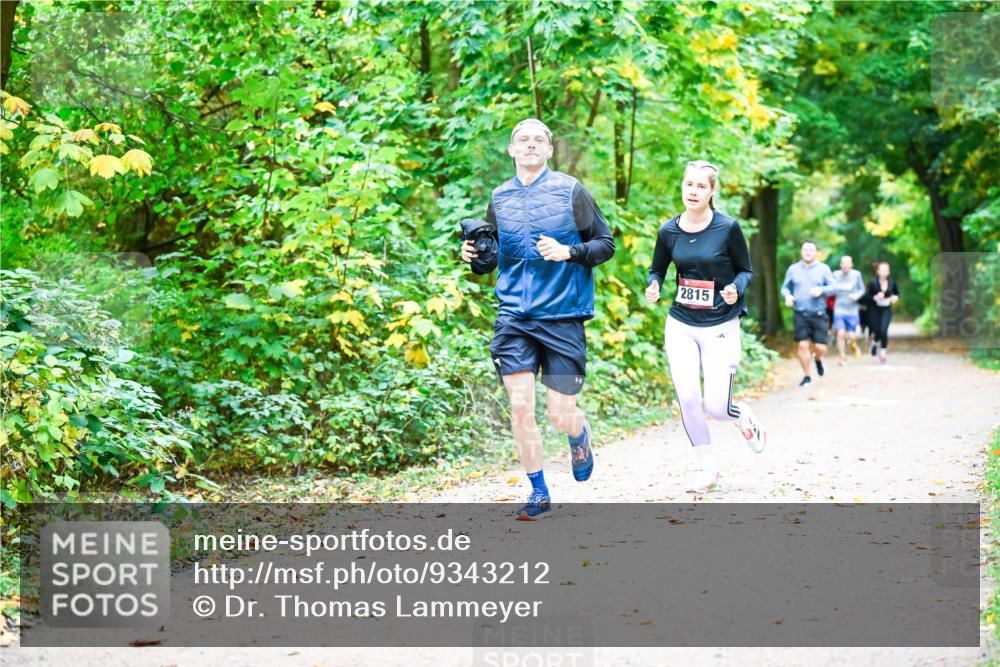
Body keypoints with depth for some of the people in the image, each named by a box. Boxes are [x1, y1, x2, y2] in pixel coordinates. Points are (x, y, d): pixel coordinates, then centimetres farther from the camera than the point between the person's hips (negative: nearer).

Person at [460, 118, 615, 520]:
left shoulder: (570, 191, -1)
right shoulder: (499, 198, 10)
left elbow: (606, 244, 1)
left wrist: (569, 252, -17)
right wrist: (475, 258, -2)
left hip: (563, 316, -3)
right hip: (514, 317, 3)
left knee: (561, 415, -3)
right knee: (520, 405, -7)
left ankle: (580, 437, 35)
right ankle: (539, 493, 9)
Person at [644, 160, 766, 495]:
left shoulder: (728, 228, -10)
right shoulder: (669, 231, -1)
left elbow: (746, 270, 0)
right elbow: (657, 270, 12)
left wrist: (736, 288, -21)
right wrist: (653, 286, -10)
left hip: (720, 326, -3)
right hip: (680, 325, 3)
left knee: (716, 407, -8)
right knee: (686, 398, -9)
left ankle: (746, 419, 30)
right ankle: (708, 469, 10)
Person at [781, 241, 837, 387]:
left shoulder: (823, 269, 4)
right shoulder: (793, 269, 7)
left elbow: (834, 287, 2)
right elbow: (785, 287, 14)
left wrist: (821, 290, -17)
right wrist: (787, 296, -8)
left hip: (819, 315, 0)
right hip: (800, 315, 0)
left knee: (820, 347, -4)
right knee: (803, 345, -7)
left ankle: (818, 359, 33)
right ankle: (806, 376, 8)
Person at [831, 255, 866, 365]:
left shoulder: (856, 274, -2)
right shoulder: (836, 275, 0)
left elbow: (862, 289, 6)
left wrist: (857, 295, -13)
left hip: (852, 310, 0)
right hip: (839, 309, 0)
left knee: (852, 336, 0)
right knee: (840, 333, -12)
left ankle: (854, 345, 37)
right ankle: (843, 357, 4)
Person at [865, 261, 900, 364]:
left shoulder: (891, 282, -3)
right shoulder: (873, 283, -9)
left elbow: (896, 293, 14)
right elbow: (868, 296, -5)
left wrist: (895, 297, -7)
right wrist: (875, 297, -23)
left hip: (886, 310, 0)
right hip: (875, 310, 0)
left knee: (884, 330, -16)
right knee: (877, 331, 4)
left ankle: (883, 352, -3)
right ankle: (876, 342, 42)